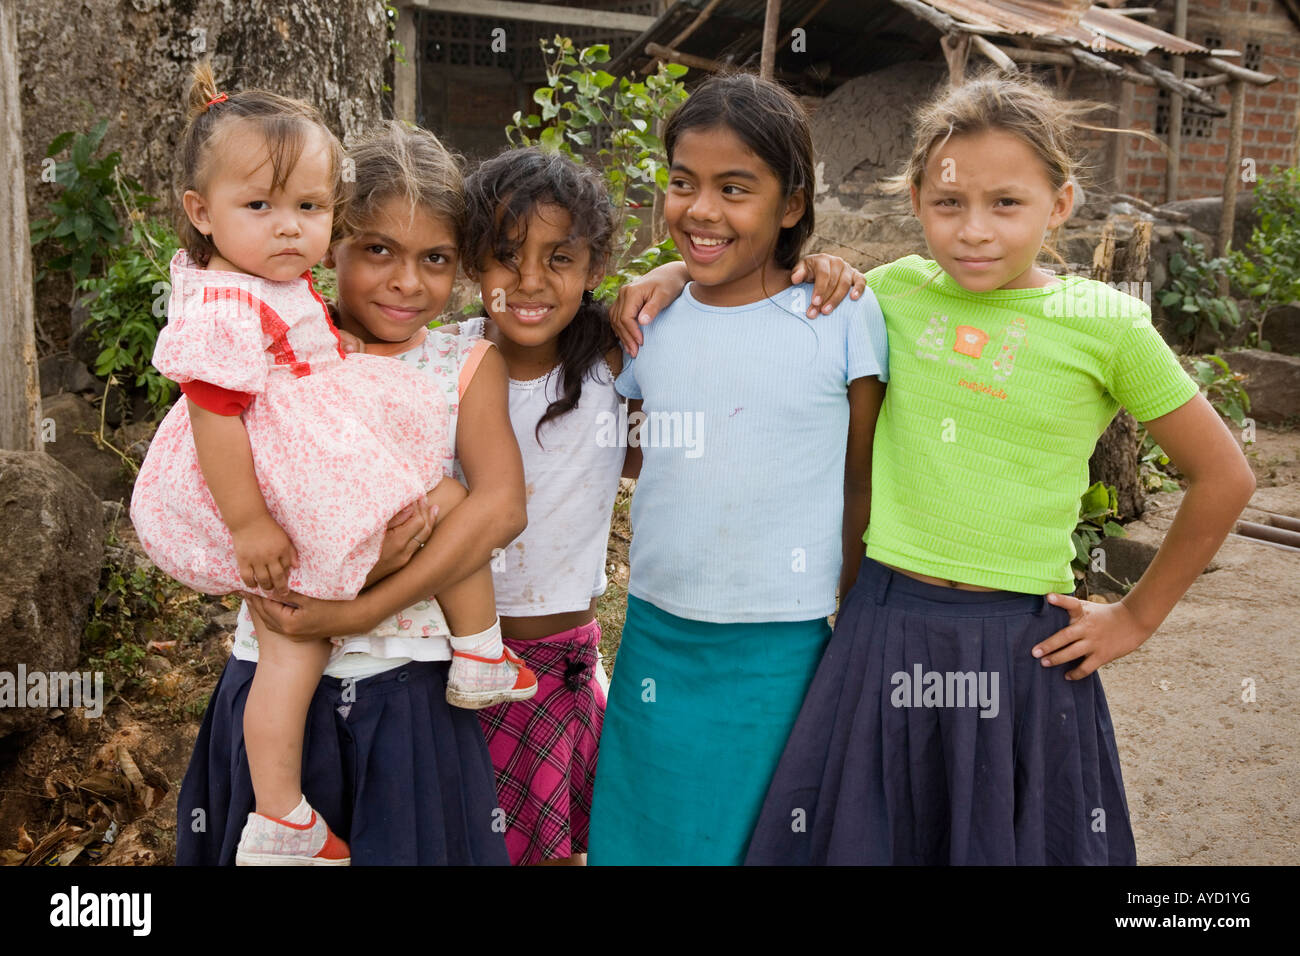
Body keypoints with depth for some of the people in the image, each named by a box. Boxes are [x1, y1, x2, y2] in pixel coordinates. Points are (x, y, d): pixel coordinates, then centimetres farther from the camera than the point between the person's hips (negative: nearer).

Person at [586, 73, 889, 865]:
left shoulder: (845, 317, -6)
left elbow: (863, 481, 1)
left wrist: (853, 620, 3)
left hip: (782, 650, -3)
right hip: (655, 641, 3)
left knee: (763, 836, 10)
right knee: (646, 830, 14)